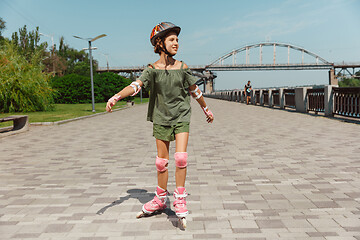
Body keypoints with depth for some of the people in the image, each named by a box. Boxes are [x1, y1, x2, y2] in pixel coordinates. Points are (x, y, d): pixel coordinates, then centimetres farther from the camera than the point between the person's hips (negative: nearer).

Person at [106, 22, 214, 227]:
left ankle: (180, 199, 3)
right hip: (161, 118, 0)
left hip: (181, 117, 0)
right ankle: (160, 200, 26)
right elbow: (135, 85, -20)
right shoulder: (152, 69, -5)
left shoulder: (182, 67, -1)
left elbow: (195, 90, 11)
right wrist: (115, 97, -37)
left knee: (181, 157, -15)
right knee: (161, 162, 8)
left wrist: (206, 109, 21)